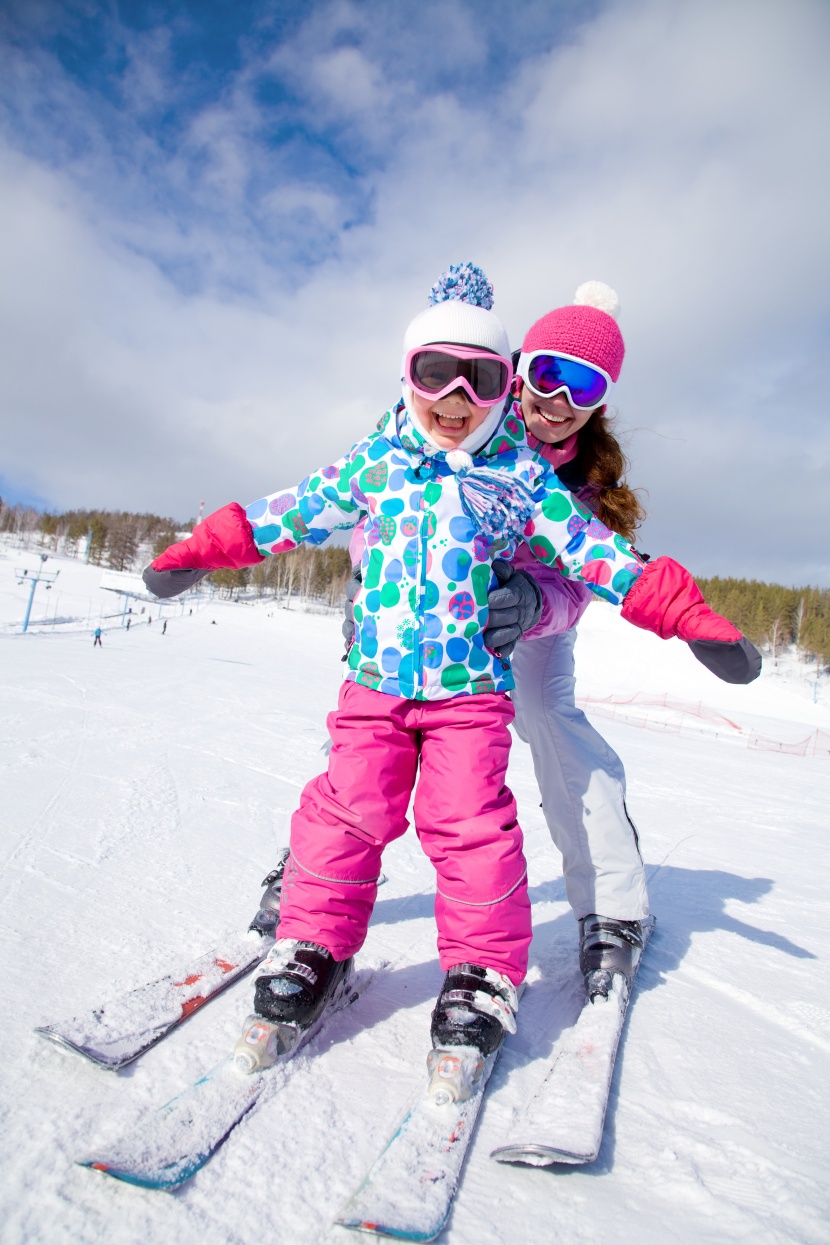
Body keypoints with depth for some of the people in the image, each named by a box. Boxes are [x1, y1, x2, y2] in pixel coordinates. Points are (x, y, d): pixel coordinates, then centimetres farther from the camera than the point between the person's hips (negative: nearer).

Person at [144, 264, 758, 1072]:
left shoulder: (519, 473, 2)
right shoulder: (376, 459, 9)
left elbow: (589, 548, 3)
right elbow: (300, 509, 17)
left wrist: (683, 613, -2)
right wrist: (207, 550, 18)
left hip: (471, 684, -2)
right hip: (374, 676, 2)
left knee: (470, 821, -4)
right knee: (348, 809, 0)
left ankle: (482, 973, 15)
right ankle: (316, 946, 20)